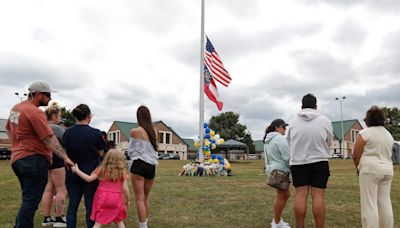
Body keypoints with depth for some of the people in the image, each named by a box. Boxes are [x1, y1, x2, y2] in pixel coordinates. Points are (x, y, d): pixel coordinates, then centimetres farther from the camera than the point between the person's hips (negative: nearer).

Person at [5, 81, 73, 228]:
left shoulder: (16, 108, 12)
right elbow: (50, 139, -21)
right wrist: (65, 158, -19)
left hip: (17, 159, 10)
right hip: (34, 160, -10)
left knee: (28, 200, 21)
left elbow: (8, 129, 25)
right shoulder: (35, 112, -17)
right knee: (31, 202, -4)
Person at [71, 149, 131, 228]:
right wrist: (128, 200, 9)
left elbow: (89, 179, -6)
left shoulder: (101, 169, -2)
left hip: (102, 197, 0)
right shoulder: (122, 172, -3)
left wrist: (77, 170, 3)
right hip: (116, 198, 0)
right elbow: (125, 189, -4)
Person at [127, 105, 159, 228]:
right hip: (151, 165, 5)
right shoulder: (154, 131, 5)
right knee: (146, 197, 20)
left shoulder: (135, 131, -6)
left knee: (139, 198, -1)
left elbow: (130, 150, 6)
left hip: (139, 164, -5)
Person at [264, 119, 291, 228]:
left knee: (286, 194, 18)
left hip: (273, 169, 10)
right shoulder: (280, 138, -14)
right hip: (281, 170, -10)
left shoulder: (268, 140, 17)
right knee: (281, 196, 0)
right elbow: (287, 157, -17)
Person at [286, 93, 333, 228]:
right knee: (318, 196, -1)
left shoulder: (292, 122, 0)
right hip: (320, 162, -1)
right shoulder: (325, 121, -4)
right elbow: (329, 143, 7)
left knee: (300, 196, 3)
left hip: (298, 163, 1)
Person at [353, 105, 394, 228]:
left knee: (369, 204, -6)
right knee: (385, 203, 10)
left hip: (371, 170, -7)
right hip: (387, 170, 7)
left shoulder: (365, 133, -7)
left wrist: (358, 168, 9)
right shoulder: (389, 135, 15)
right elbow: (387, 154, 17)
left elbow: (356, 155, -7)